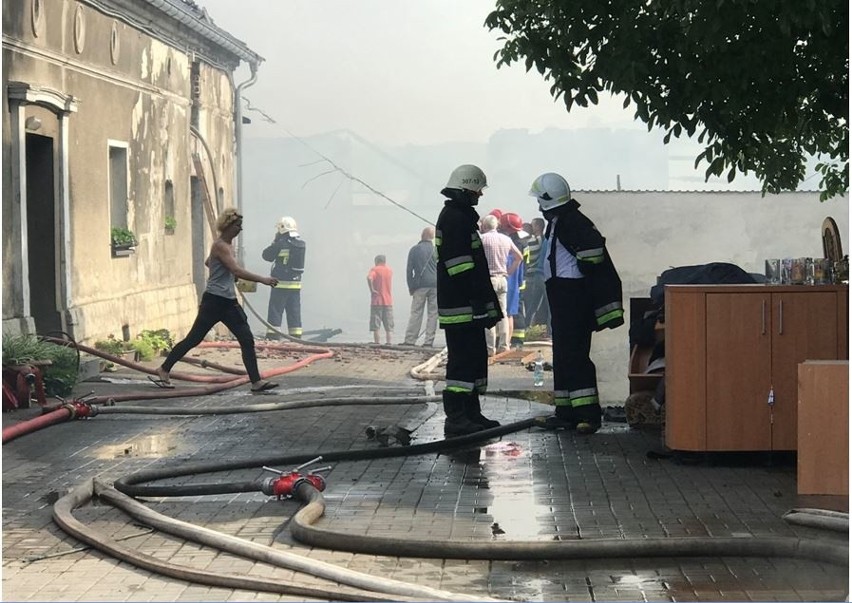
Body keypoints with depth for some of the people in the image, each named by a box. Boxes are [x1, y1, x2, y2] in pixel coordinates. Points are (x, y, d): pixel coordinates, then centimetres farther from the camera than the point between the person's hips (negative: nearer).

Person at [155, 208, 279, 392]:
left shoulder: (228, 244, 15)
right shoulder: (220, 246, -14)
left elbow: (208, 262, 31)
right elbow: (236, 270, -27)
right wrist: (263, 279, -30)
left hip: (228, 301, 9)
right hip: (214, 300, -9)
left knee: (247, 340, -2)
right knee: (194, 338, -1)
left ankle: (256, 381, -5)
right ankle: (164, 369, 13)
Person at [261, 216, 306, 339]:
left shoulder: (281, 243, -13)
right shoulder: (301, 244, 6)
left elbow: (267, 255, -5)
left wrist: (275, 242, 8)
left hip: (281, 282, -6)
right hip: (296, 283, 6)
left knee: (275, 311, 0)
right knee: (294, 311, 9)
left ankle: (272, 335, -3)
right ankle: (296, 336, 8)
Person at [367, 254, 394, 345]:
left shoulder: (374, 269, -4)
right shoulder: (390, 270, 10)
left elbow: (369, 277, -25)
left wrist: (371, 289, -15)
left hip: (377, 301, -4)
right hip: (388, 301, 4)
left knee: (375, 325, -2)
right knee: (389, 325, 6)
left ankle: (377, 343, -7)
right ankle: (388, 342, -1)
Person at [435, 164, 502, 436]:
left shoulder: (461, 217, 21)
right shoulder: (454, 218, -14)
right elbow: (460, 265, -21)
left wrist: (487, 301, 24)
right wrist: (480, 301, -22)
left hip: (469, 306, 11)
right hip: (460, 308, -11)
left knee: (475, 358, 14)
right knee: (463, 360, -10)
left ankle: (471, 414, 21)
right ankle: (455, 418, -9)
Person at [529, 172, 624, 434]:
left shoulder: (570, 222, -15)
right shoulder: (557, 222, 18)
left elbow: (593, 247, -28)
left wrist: (584, 271, -15)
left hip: (571, 294, -11)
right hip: (562, 295, 11)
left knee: (573, 353, -14)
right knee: (563, 353, 14)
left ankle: (588, 413, -17)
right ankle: (566, 411, 19)